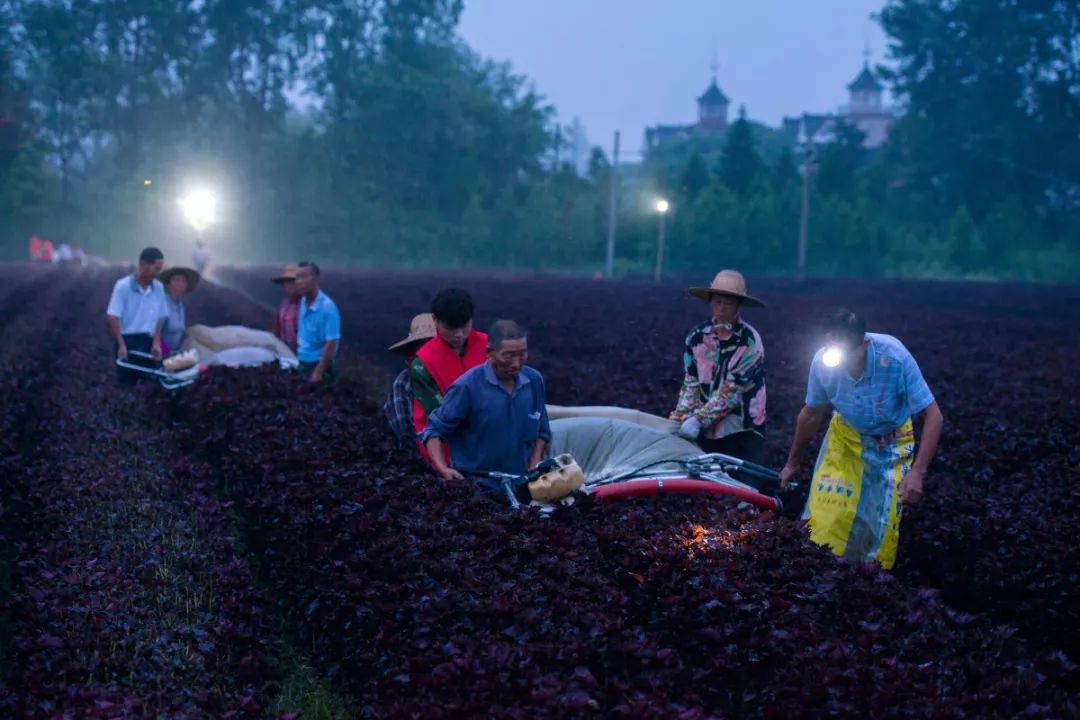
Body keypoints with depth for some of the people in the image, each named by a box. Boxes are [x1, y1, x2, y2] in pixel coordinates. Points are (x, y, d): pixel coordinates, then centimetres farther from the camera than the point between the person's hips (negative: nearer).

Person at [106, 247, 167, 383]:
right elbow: (113, 317, -12)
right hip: (127, 340, -4)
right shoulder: (123, 286, -10)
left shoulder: (158, 288, 3)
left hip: (147, 341, 4)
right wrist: (121, 345, -15)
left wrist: (156, 343, 2)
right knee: (127, 382, -1)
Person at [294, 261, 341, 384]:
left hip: (318, 364, -6)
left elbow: (331, 343, -19)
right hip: (301, 362, 6)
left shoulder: (327, 307, -19)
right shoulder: (302, 302, 1)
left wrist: (318, 372, -20)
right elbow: (300, 333, 10)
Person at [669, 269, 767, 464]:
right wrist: (678, 419, -9)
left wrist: (698, 419, -23)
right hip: (705, 433, 4)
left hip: (742, 434, -4)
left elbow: (731, 391, -17)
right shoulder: (697, 337, 2)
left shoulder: (750, 342, -11)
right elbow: (691, 384, 4)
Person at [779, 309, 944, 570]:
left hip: (891, 443, -1)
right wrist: (792, 463, 8)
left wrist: (917, 472, -36)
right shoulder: (823, 363, -25)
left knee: (881, 524, 0)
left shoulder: (895, 358, -34)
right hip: (845, 436, 1)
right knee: (825, 516, -10)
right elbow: (811, 415, -5)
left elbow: (933, 415, -28)